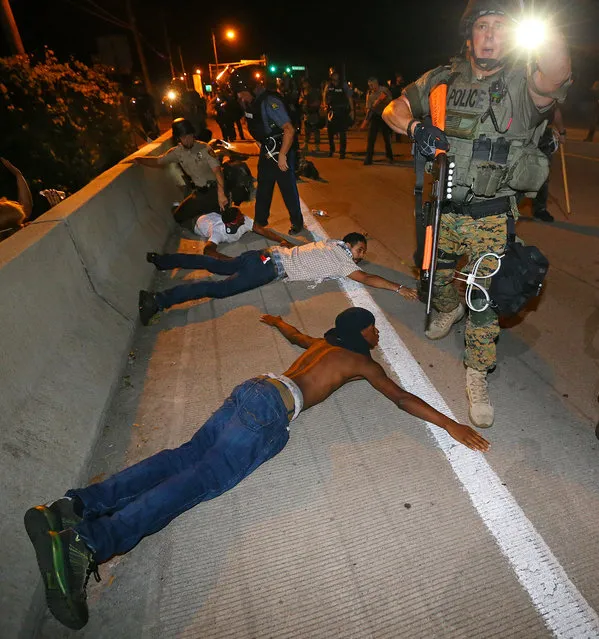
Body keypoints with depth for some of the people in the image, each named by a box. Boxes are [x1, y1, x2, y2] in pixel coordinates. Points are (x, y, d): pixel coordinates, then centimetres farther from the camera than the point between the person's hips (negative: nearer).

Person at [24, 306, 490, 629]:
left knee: (185, 457, -3)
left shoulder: (322, 342, 32)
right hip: (273, 409, -8)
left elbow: (293, 334, 52)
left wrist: (276, 321, 74)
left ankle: (71, 507, -12)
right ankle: (88, 542, -29)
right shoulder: (363, 362, 14)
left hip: (250, 389, 8)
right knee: (202, 478, -18)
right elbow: (402, 399, 9)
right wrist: (450, 425, 14)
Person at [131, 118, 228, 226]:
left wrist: (221, 194, -37)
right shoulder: (177, 152, 3)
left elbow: (217, 170, -23)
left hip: (214, 188, -5)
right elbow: (158, 161, 11)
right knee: (179, 216, 3)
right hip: (199, 191, 5)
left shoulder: (204, 148, -13)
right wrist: (139, 159, -6)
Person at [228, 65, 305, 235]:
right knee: (263, 188, 17)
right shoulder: (249, 102, 5)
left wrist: (282, 155, -25)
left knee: (288, 189, 1)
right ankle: (260, 221, 31)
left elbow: (289, 130, -27)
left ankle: (297, 222, 18)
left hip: (282, 151, -9)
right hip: (266, 151, 9)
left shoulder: (269, 101, -22)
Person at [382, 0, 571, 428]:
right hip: (441, 210, 4)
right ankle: (450, 310, 57)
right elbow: (393, 109, 7)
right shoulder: (443, 80, 4)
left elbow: (555, 77, -29)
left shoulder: (522, 84, -8)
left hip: (491, 218, -3)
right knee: (436, 276, 22)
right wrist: (416, 127, -12)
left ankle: (477, 375, 21)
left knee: (485, 301, 2)